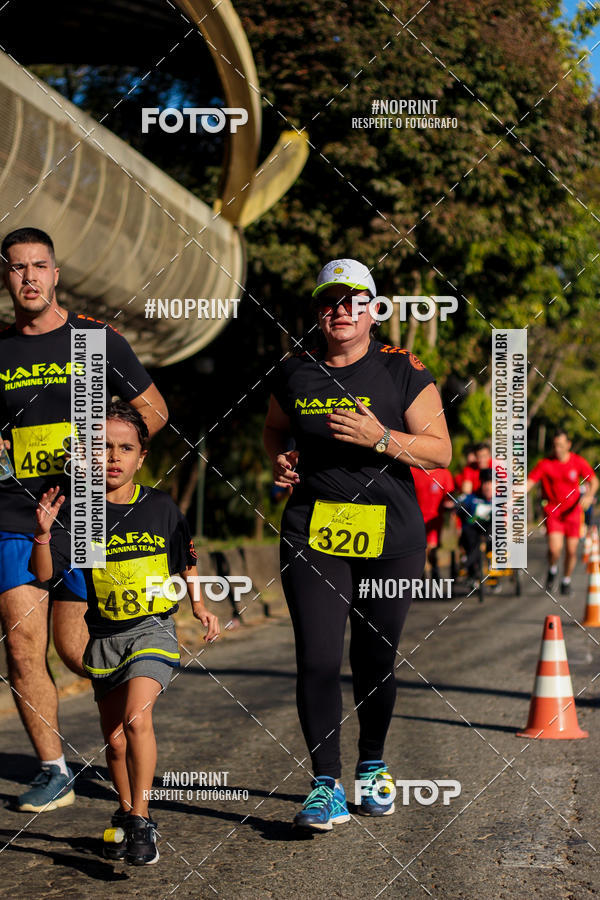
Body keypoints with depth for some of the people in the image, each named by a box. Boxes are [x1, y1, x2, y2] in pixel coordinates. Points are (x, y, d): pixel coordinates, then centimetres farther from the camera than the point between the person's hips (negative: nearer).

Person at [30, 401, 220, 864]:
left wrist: (199, 604, 5)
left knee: (136, 720, -22)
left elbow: (186, 561, 14)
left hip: (153, 630, -2)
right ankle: (125, 814, 33)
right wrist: (44, 532, -22)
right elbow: (43, 573, -7)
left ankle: (141, 821, -13)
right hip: (105, 637, 2)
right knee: (114, 739, 10)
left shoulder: (160, 507, -2)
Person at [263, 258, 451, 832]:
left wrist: (379, 438, -18)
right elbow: (275, 431, 25)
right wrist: (280, 460, 2)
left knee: (376, 661, 8)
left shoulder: (402, 371, -1)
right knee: (317, 659, -9)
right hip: (314, 532, 1)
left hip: (390, 536, -1)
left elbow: (440, 451, -3)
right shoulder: (295, 374, 7)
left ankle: (372, 768, 29)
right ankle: (326, 785, -1)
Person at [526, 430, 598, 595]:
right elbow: (528, 483, -15)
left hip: (572, 510, 2)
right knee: (554, 549, -17)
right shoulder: (545, 464, -11)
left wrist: (589, 495, -17)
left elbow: (594, 481, 4)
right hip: (552, 510, -2)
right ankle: (552, 571, 16)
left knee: (571, 550, 4)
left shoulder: (579, 462, -7)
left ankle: (566, 580, 29)